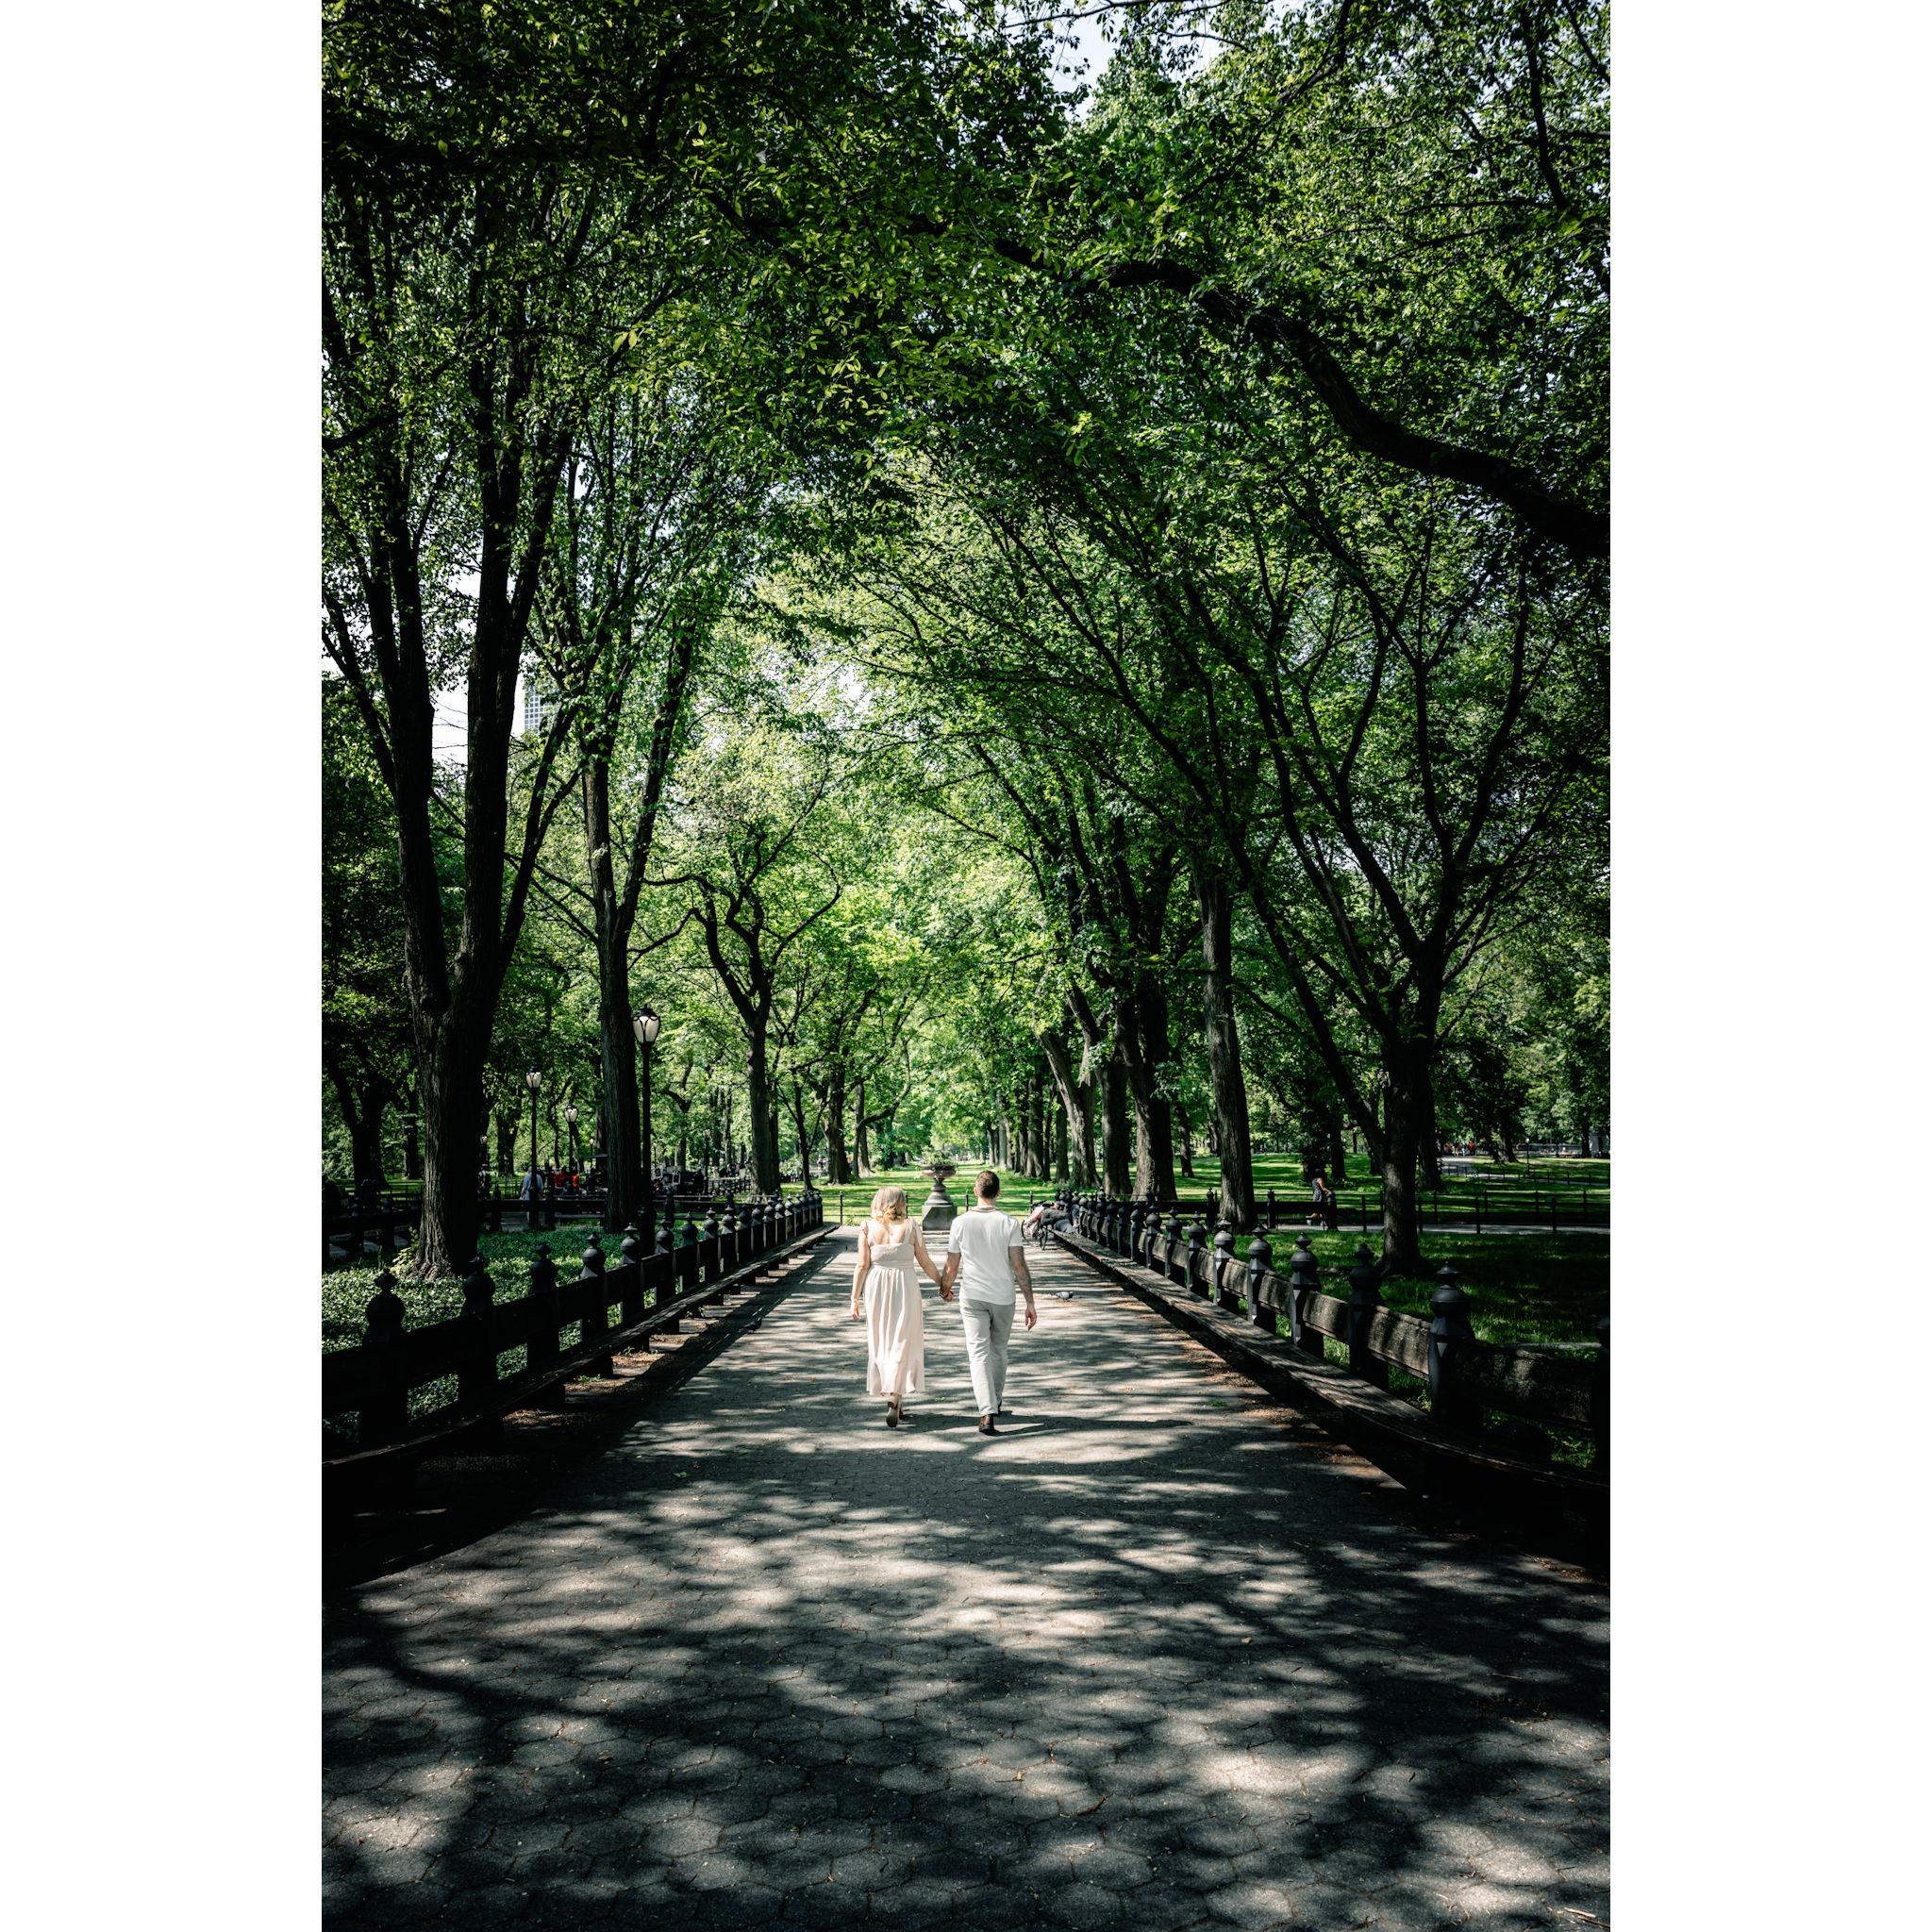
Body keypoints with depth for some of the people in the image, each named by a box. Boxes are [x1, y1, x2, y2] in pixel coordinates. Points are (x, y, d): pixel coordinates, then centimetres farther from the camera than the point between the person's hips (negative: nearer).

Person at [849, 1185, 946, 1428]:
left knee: (881, 1344, 14)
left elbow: (863, 1265, -4)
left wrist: (855, 1299, 2)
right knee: (903, 1344, 3)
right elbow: (925, 1262, 1)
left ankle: (894, 1400, 21)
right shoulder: (910, 1225, -3)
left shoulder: (867, 1227, -1)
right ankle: (895, 1397, -13)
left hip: (876, 1289, 2)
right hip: (904, 1288, -2)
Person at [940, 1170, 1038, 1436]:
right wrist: (1030, 1303, -4)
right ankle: (996, 1402, 35)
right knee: (999, 1350, 20)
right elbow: (1020, 1266, -10)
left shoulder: (961, 1223, -6)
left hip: (972, 1297, -1)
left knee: (979, 1352, -2)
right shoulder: (1008, 1223, -8)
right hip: (1003, 1297, 1)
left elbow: (952, 1267, 0)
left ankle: (987, 1413, -15)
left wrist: (945, 1289, 21)